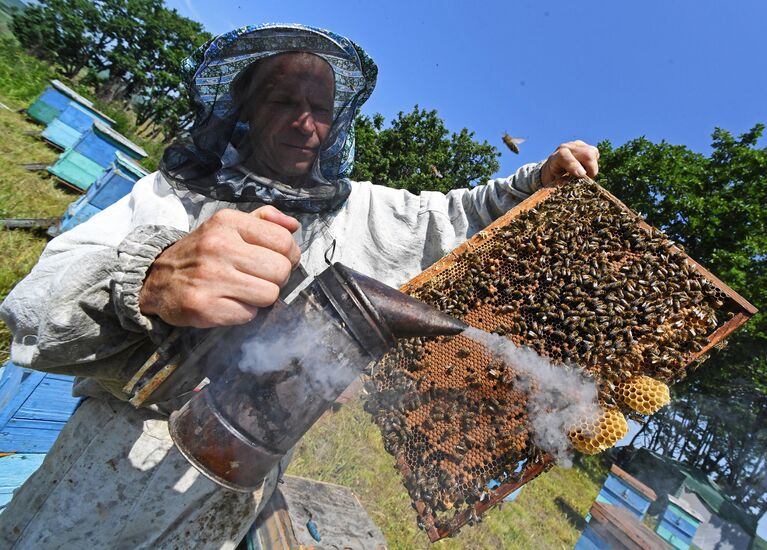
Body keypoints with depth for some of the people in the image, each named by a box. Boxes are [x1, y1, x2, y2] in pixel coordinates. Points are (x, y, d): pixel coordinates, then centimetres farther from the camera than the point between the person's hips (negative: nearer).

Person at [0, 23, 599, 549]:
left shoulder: (363, 210, 5)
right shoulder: (173, 193, -5)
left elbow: (457, 214, 14)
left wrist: (539, 180, -2)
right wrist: (148, 282, -40)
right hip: (117, 452, 0)